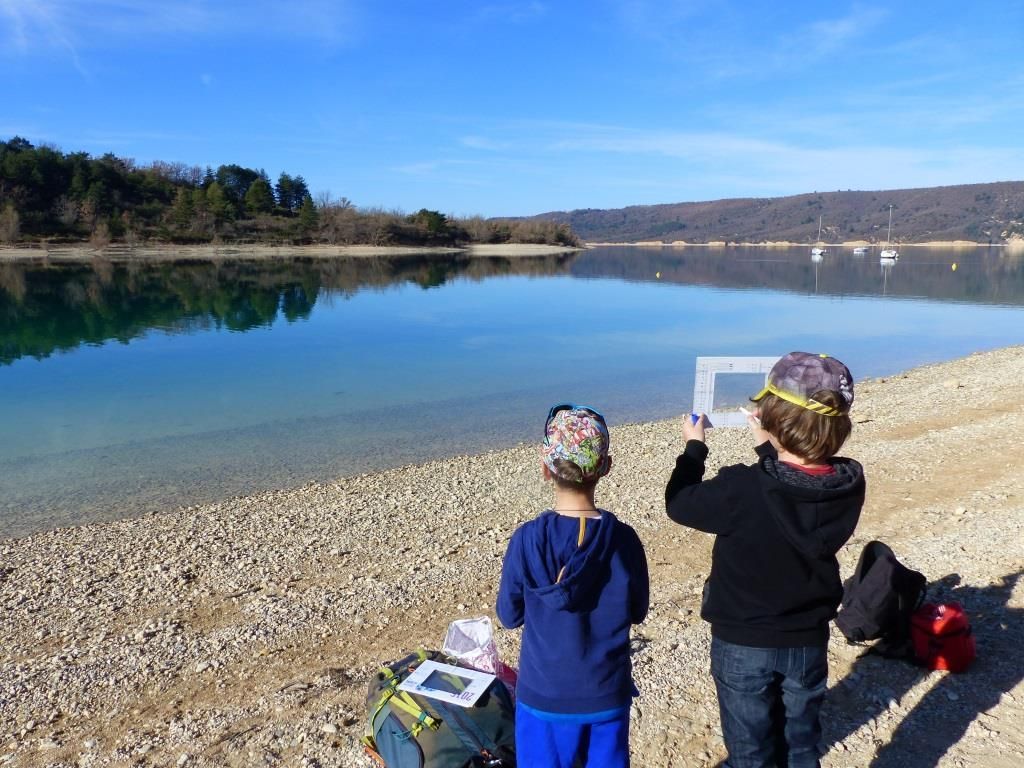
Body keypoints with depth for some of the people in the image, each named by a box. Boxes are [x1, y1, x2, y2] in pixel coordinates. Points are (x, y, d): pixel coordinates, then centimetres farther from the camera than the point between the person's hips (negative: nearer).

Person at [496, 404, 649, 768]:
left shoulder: (527, 540, -19)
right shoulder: (623, 539, -14)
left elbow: (509, 615, -6)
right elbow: (637, 612, 0)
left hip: (545, 697, -1)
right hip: (607, 696, 2)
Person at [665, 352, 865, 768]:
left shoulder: (741, 490, -30)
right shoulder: (849, 483, -16)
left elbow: (679, 503, -11)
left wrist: (693, 447, 3)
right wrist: (769, 449, 16)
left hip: (743, 643, -4)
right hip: (809, 641, 4)